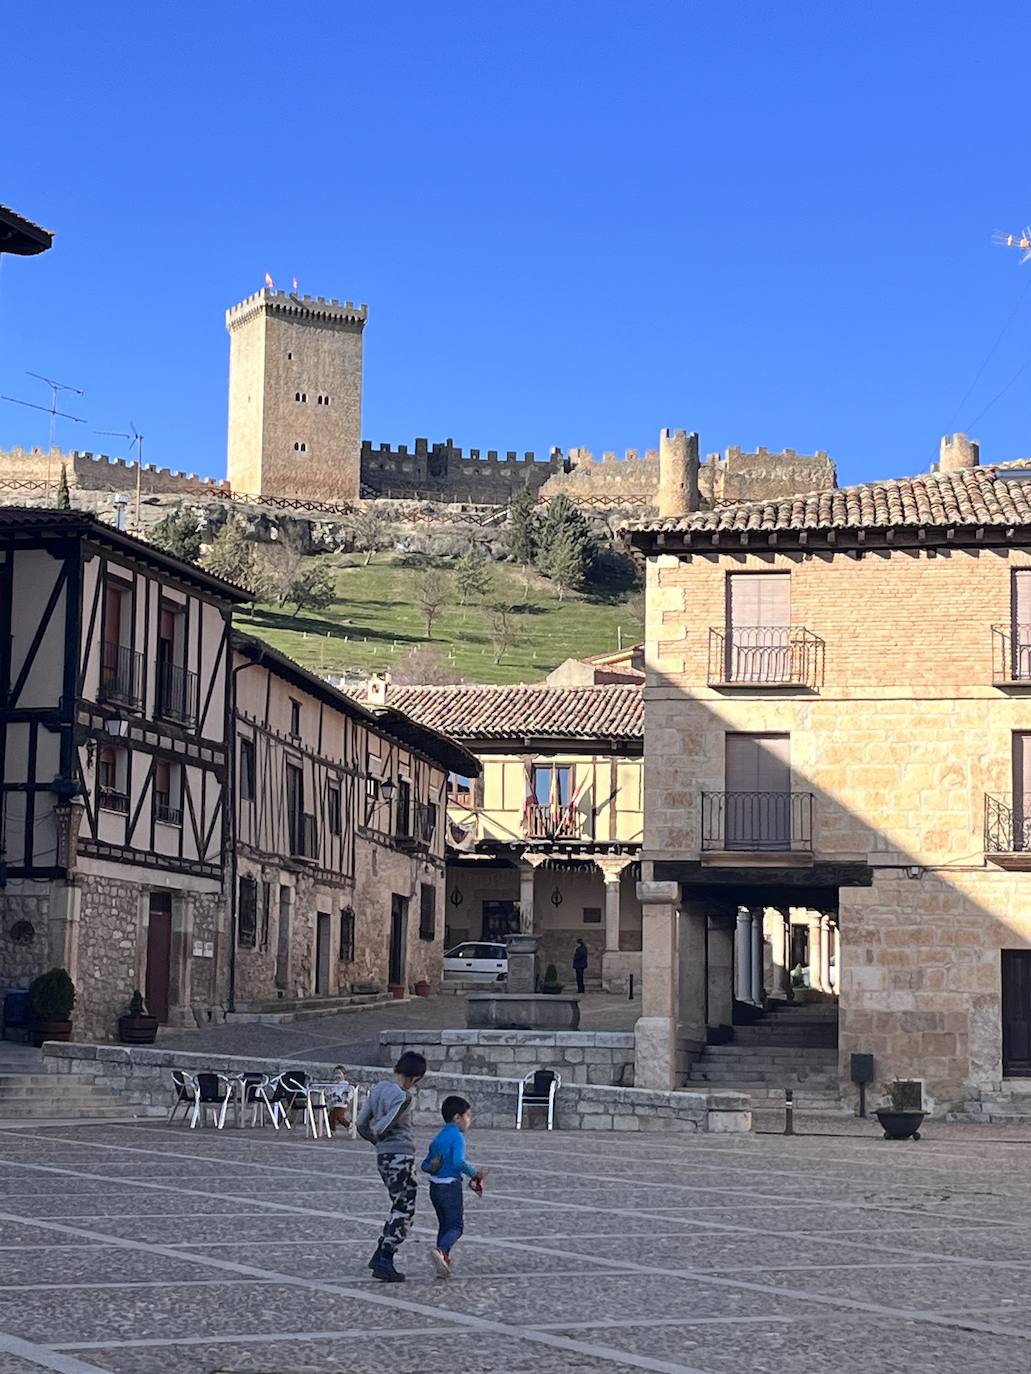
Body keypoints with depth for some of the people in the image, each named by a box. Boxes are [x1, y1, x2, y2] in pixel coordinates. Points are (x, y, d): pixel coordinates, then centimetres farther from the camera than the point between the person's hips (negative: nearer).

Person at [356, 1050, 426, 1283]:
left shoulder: (378, 1088, 11)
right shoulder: (403, 1096, -15)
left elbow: (361, 1123, 12)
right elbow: (383, 1126, -20)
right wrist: (378, 1136, 2)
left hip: (384, 1156, 9)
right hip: (401, 1156, -9)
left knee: (399, 1209, 19)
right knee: (404, 1211, -4)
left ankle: (380, 1256, 17)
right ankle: (384, 1263, -7)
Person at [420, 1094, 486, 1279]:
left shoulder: (437, 1138, 15)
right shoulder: (457, 1136, -11)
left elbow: (424, 1165, 15)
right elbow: (459, 1161, -26)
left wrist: (432, 1167, -3)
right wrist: (475, 1173, -14)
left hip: (435, 1186, 8)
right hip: (451, 1186, -8)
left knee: (444, 1225, 16)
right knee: (456, 1225, -4)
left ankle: (443, 1263, 13)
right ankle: (441, 1250, -29)